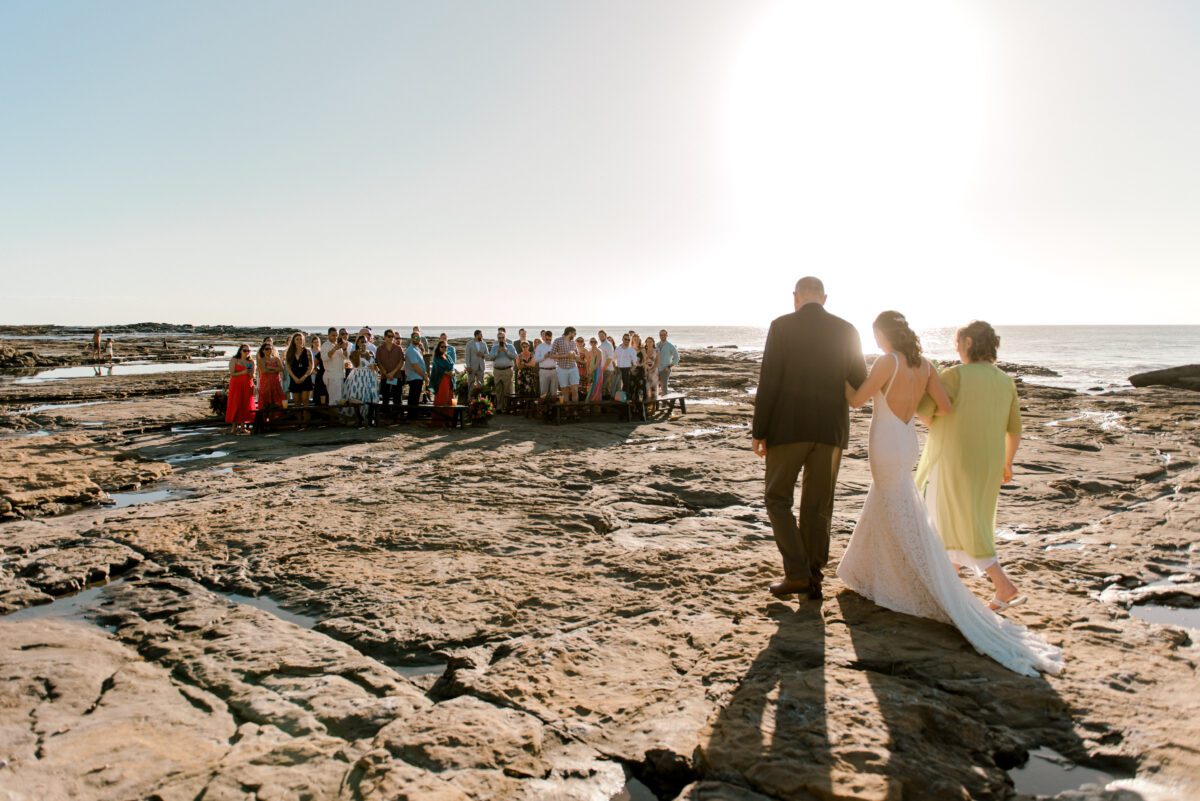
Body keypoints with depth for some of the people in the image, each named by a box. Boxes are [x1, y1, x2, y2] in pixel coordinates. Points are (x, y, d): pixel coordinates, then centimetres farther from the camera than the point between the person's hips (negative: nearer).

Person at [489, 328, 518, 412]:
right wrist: (498, 352, -11)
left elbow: (515, 356, -4)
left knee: (507, 390, -3)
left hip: (507, 370, -2)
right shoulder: (494, 347, 11)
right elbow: (490, 357, 0)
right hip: (497, 370, 2)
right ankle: (499, 407, 10)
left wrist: (506, 351, -12)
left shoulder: (510, 346, 7)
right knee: (498, 390, 5)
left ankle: (507, 407, 2)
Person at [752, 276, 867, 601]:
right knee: (818, 507, 12)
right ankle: (813, 579, 19)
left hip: (788, 428, -3)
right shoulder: (846, 330, 4)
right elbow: (861, 382, 6)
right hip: (830, 429, 4)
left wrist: (759, 432, -5)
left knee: (778, 498, 11)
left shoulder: (782, 326, -6)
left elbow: (768, 382, -10)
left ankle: (797, 574, 1)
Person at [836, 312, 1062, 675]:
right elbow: (945, 408, 3)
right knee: (879, 514, 21)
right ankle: (864, 577, 34)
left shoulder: (887, 362, -15)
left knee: (908, 526, 0)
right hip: (906, 444, 8)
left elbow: (856, 400, -12)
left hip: (887, 449, -8)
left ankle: (947, 602, 6)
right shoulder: (924, 365, 5)